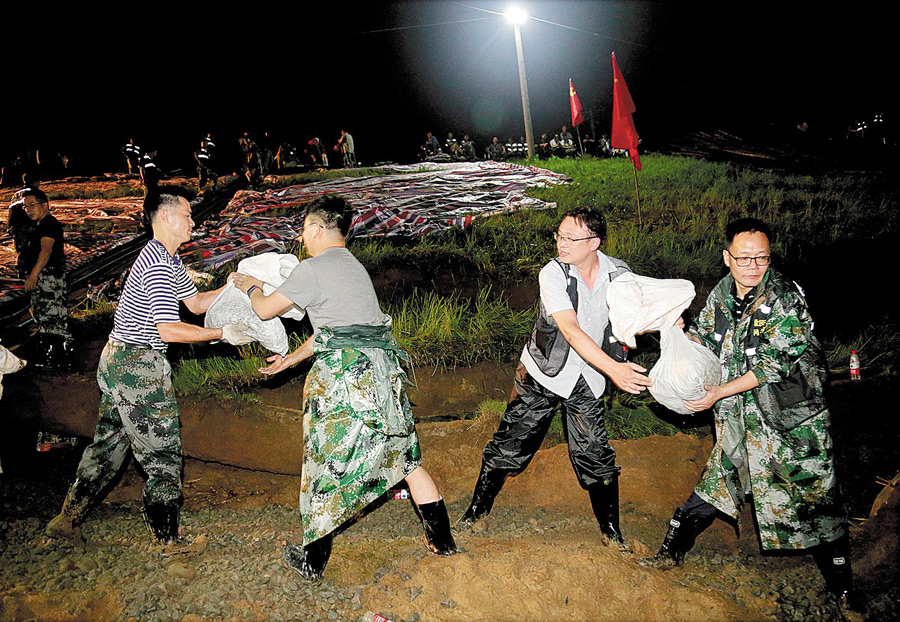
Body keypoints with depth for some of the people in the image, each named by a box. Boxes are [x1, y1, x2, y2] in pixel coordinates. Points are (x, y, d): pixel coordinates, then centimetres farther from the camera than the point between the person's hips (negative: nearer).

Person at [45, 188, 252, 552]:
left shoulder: (167, 258, 13)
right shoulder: (159, 263, -20)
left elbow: (196, 303, 20)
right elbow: (169, 330, -25)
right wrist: (223, 333, -19)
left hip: (116, 364, 11)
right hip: (138, 369, -11)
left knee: (109, 443, 21)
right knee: (162, 454, 0)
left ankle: (66, 521, 31)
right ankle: (168, 540, 12)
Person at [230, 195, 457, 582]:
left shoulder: (313, 269, -4)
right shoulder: (354, 267, 21)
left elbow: (266, 310, 5)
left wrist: (251, 287, 27)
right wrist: (291, 359, 35)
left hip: (342, 374, -7)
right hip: (382, 367, 7)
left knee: (325, 467, 8)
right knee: (406, 458, 16)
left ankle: (312, 561, 22)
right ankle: (442, 540, 24)